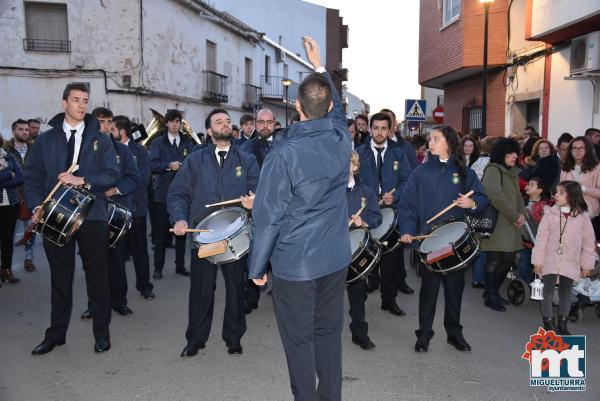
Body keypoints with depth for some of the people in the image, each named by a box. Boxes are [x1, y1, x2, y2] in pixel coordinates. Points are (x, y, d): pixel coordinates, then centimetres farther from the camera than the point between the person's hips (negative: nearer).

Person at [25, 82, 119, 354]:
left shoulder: (100, 140, 6)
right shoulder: (45, 140, 9)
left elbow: (112, 174, -4)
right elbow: (32, 178, 6)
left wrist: (83, 181, -19)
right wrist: (37, 206, -9)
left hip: (92, 217, -1)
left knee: (97, 276, 6)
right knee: (60, 278, 11)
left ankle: (102, 333, 17)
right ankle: (56, 334, 24)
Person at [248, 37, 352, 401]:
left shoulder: (284, 152, -18)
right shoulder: (342, 139, -3)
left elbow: (269, 216, -16)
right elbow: (338, 109, 21)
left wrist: (257, 266, -5)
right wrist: (320, 67, 31)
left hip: (294, 264, -5)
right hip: (336, 258, 6)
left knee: (299, 340, 9)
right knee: (329, 332, 18)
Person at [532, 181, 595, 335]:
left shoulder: (582, 218, -4)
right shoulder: (550, 214, -5)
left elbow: (589, 243, 3)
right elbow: (541, 238, -4)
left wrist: (587, 264, 4)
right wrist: (538, 261, -5)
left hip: (570, 264, 1)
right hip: (550, 262, -1)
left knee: (565, 294, 13)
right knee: (548, 293, 3)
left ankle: (562, 324, 27)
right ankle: (548, 323, 15)